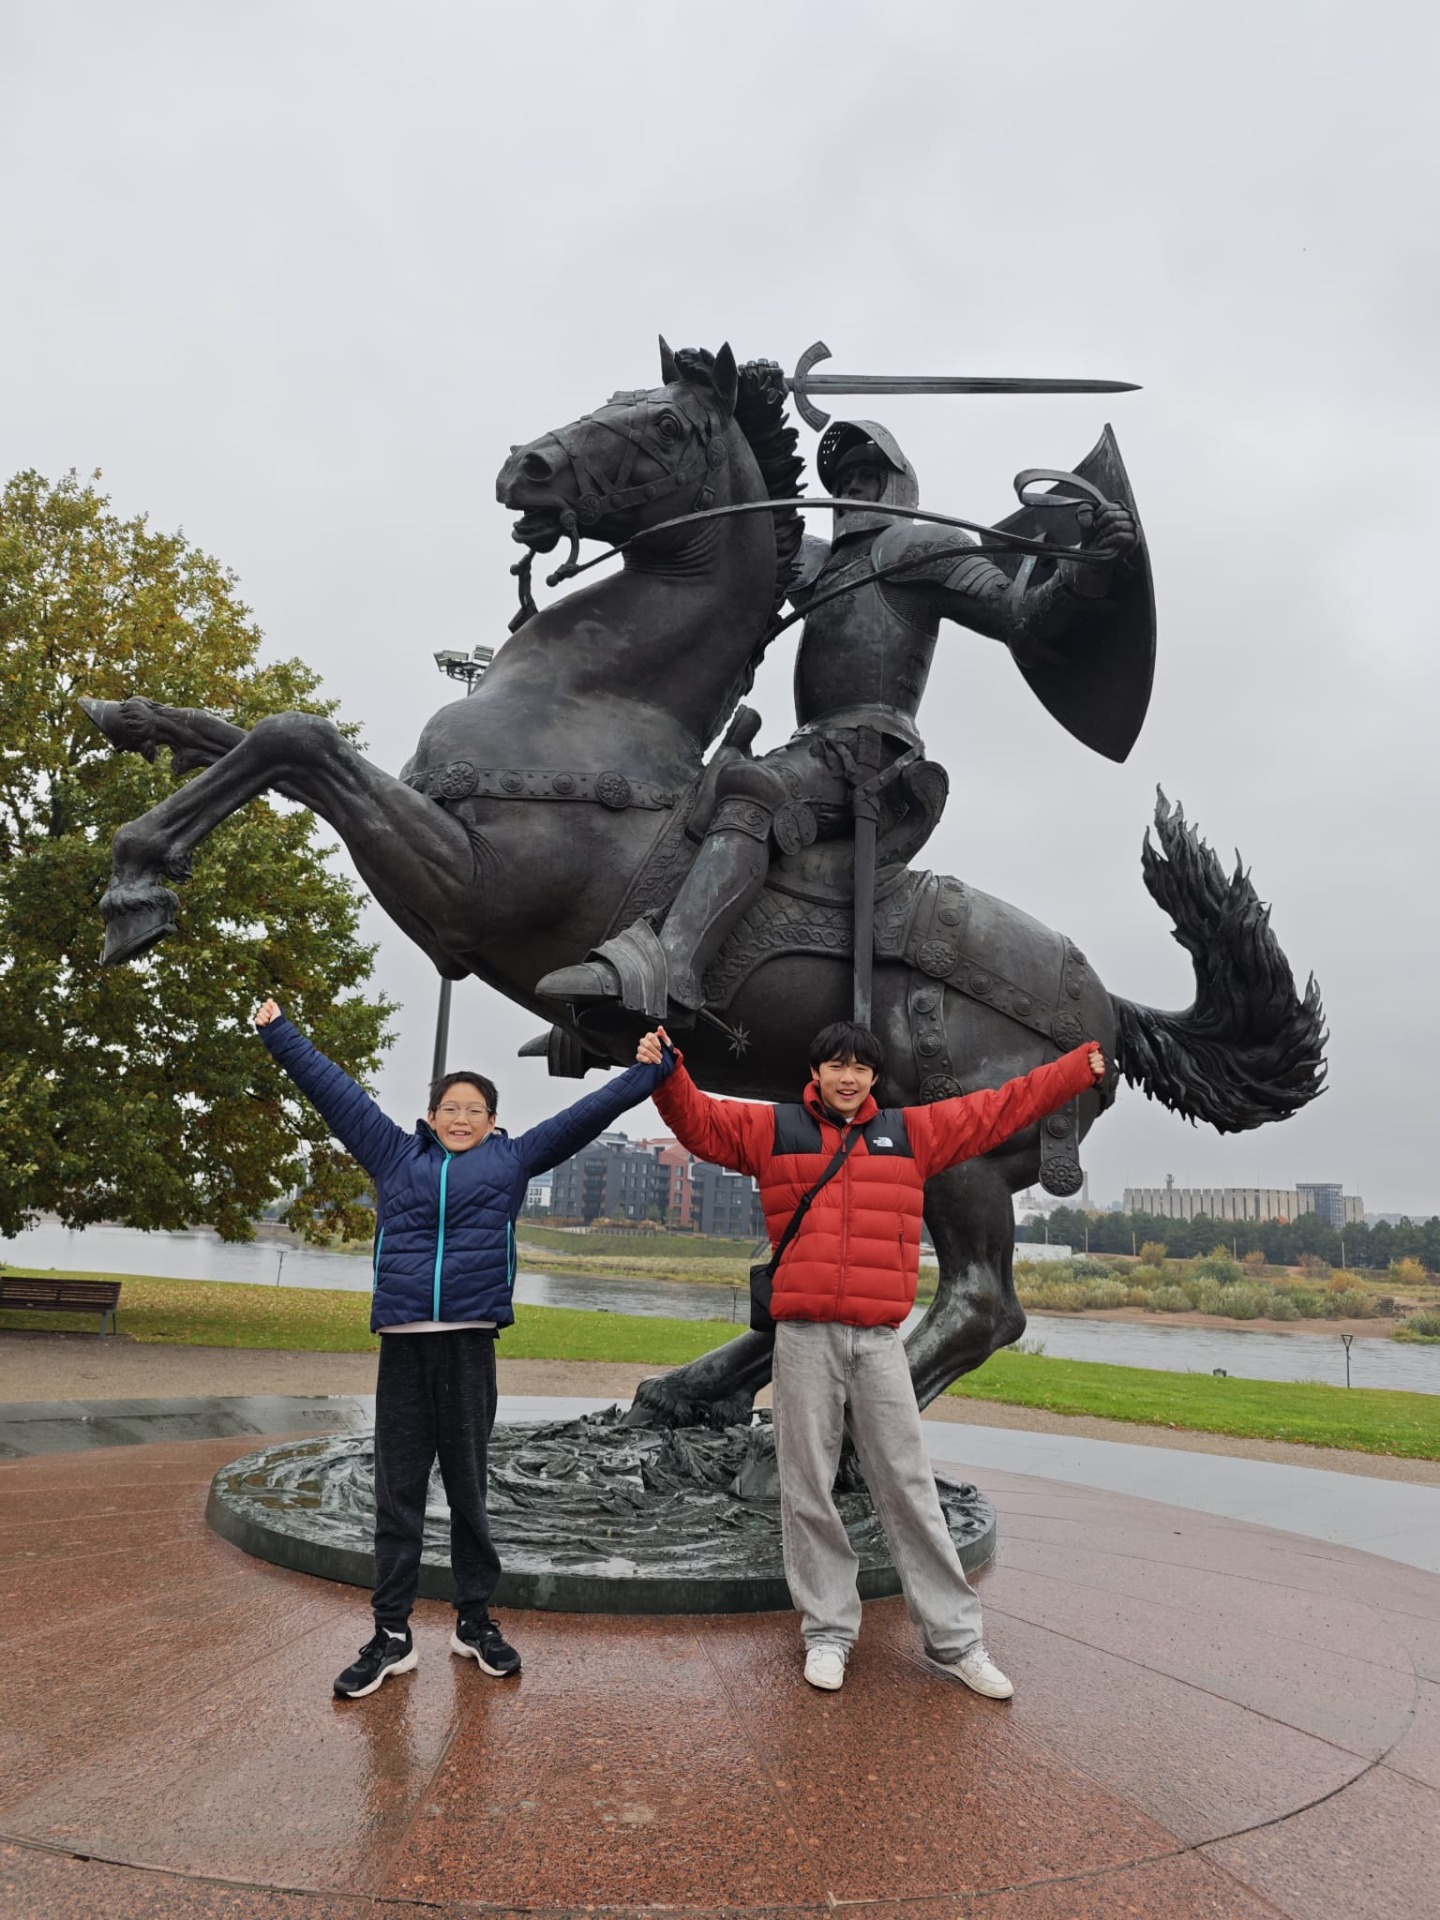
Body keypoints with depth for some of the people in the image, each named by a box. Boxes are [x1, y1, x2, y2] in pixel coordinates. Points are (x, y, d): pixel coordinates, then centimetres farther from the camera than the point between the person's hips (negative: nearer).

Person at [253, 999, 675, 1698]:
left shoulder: (511, 1159, 10)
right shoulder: (396, 1154, 13)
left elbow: (586, 1113, 10)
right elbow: (333, 1090, 16)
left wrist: (652, 1071, 10)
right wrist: (280, 1033, 18)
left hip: (471, 1340, -1)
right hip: (402, 1340, 1)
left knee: (467, 1483, 9)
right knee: (398, 1488, 7)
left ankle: (475, 1619, 24)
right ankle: (392, 1632, 18)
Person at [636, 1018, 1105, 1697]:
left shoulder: (910, 1131, 10)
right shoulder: (773, 1129, 6)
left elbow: (1003, 1107, 13)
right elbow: (698, 1121, 4)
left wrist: (1084, 1066, 13)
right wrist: (667, 1073, -14)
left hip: (879, 1339, 1)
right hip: (804, 1337, -1)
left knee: (909, 1487, 8)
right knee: (809, 1488, 7)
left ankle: (954, 1637, 19)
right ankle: (828, 1630, 22)